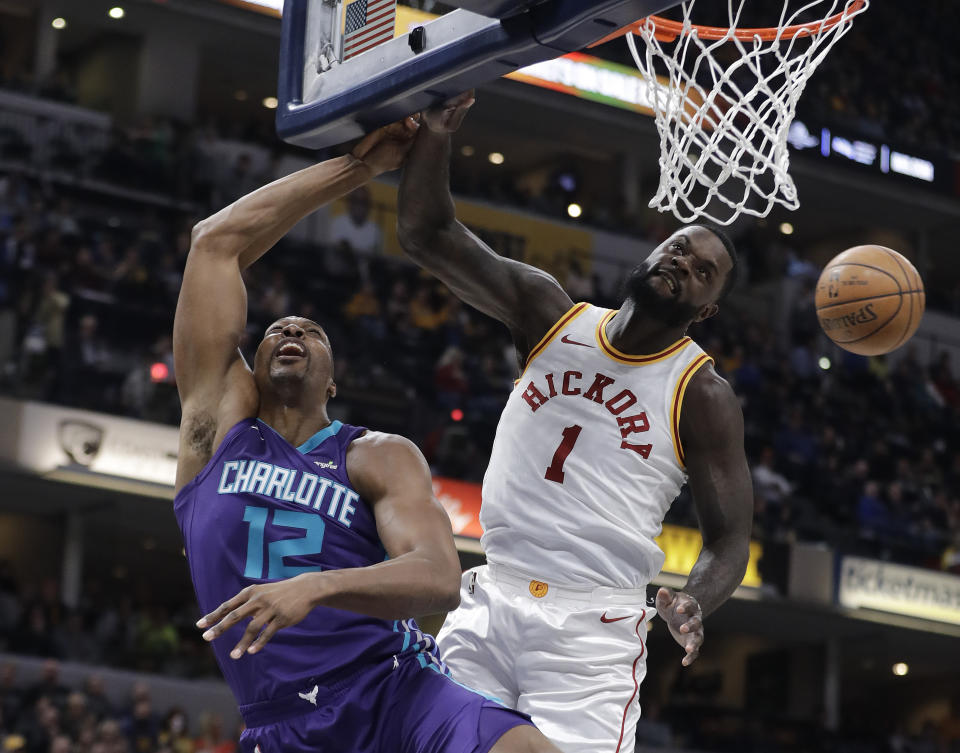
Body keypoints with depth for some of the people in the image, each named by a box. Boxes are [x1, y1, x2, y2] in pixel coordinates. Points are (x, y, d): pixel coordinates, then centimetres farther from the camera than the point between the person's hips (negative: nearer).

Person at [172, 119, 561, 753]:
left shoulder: (381, 457, 7)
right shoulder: (221, 420, 11)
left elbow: (439, 578, -11)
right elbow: (217, 240, 6)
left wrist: (316, 587, -29)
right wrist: (361, 166, 7)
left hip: (402, 695, -2)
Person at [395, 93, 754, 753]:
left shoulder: (702, 395, -1)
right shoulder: (552, 315, 8)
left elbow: (730, 537, 0)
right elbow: (427, 234, 2)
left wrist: (694, 603, -21)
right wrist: (435, 135, -14)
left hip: (592, 631, -3)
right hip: (489, 605, 3)